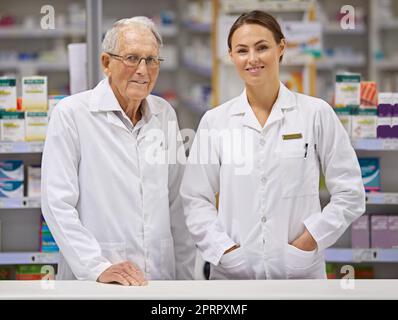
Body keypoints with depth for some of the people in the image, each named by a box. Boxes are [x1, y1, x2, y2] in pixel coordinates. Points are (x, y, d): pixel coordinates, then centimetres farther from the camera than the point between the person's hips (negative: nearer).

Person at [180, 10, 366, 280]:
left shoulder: (316, 113, 0)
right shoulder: (214, 121, 4)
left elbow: (350, 193, 1)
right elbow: (196, 199, 5)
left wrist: (307, 242, -7)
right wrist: (226, 251, -7)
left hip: (300, 270, -1)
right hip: (232, 273, 1)